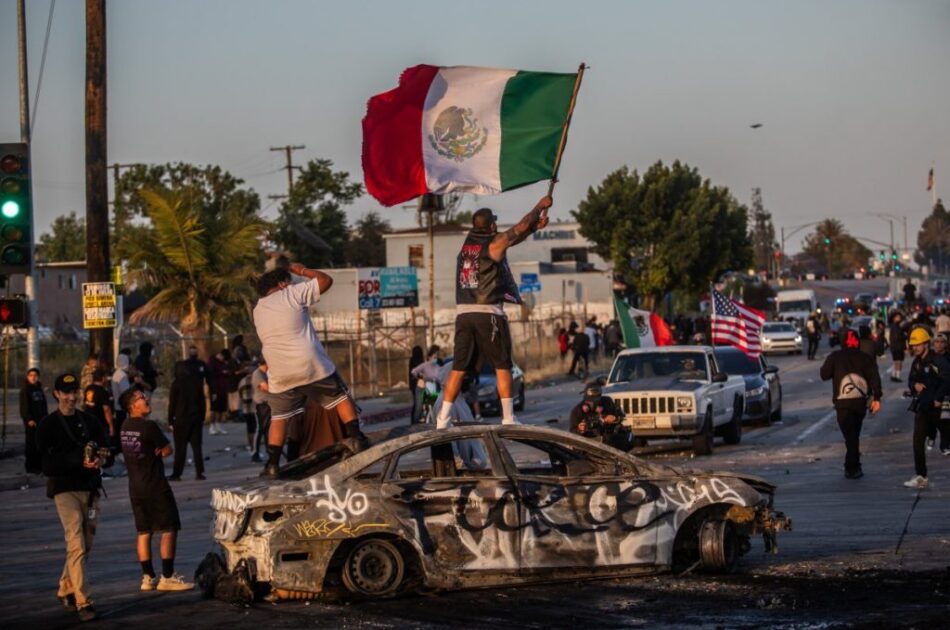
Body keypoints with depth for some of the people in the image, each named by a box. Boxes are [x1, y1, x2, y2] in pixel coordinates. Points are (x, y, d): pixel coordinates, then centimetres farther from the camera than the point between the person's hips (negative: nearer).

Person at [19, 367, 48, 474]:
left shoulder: (40, 389, 15)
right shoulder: (25, 390, -5)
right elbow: (24, 406, -11)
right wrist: (29, 419, -19)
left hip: (41, 420, 6)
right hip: (31, 421, -6)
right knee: (31, 444, -6)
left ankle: (40, 465, 12)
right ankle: (31, 467, -2)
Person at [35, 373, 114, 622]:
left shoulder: (89, 422, 12)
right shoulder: (48, 426, -2)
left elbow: (108, 454, 10)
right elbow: (47, 463, -11)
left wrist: (102, 460, -15)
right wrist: (80, 461, -22)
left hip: (90, 488, 5)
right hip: (64, 489, -5)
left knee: (85, 546, 12)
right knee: (76, 546, -14)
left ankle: (66, 590, 31)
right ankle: (83, 602, -16)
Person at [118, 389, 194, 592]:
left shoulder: (126, 427, 7)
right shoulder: (148, 426, -16)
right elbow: (167, 450, -10)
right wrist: (157, 452, 5)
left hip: (135, 488, 8)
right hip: (155, 486, -8)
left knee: (144, 532, 11)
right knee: (169, 529, -2)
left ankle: (148, 577, 12)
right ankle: (167, 577, -4)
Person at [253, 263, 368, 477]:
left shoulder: (258, 310, 14)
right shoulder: (293, 294, -3)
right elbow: (326, 280, 3)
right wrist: (302, 271, 15)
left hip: (280, 374, 4)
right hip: (311, 365, -4)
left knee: (278, 418, 12)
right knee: (341, 397, 13)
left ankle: (272, 464, 6)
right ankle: (354, 437, 5)